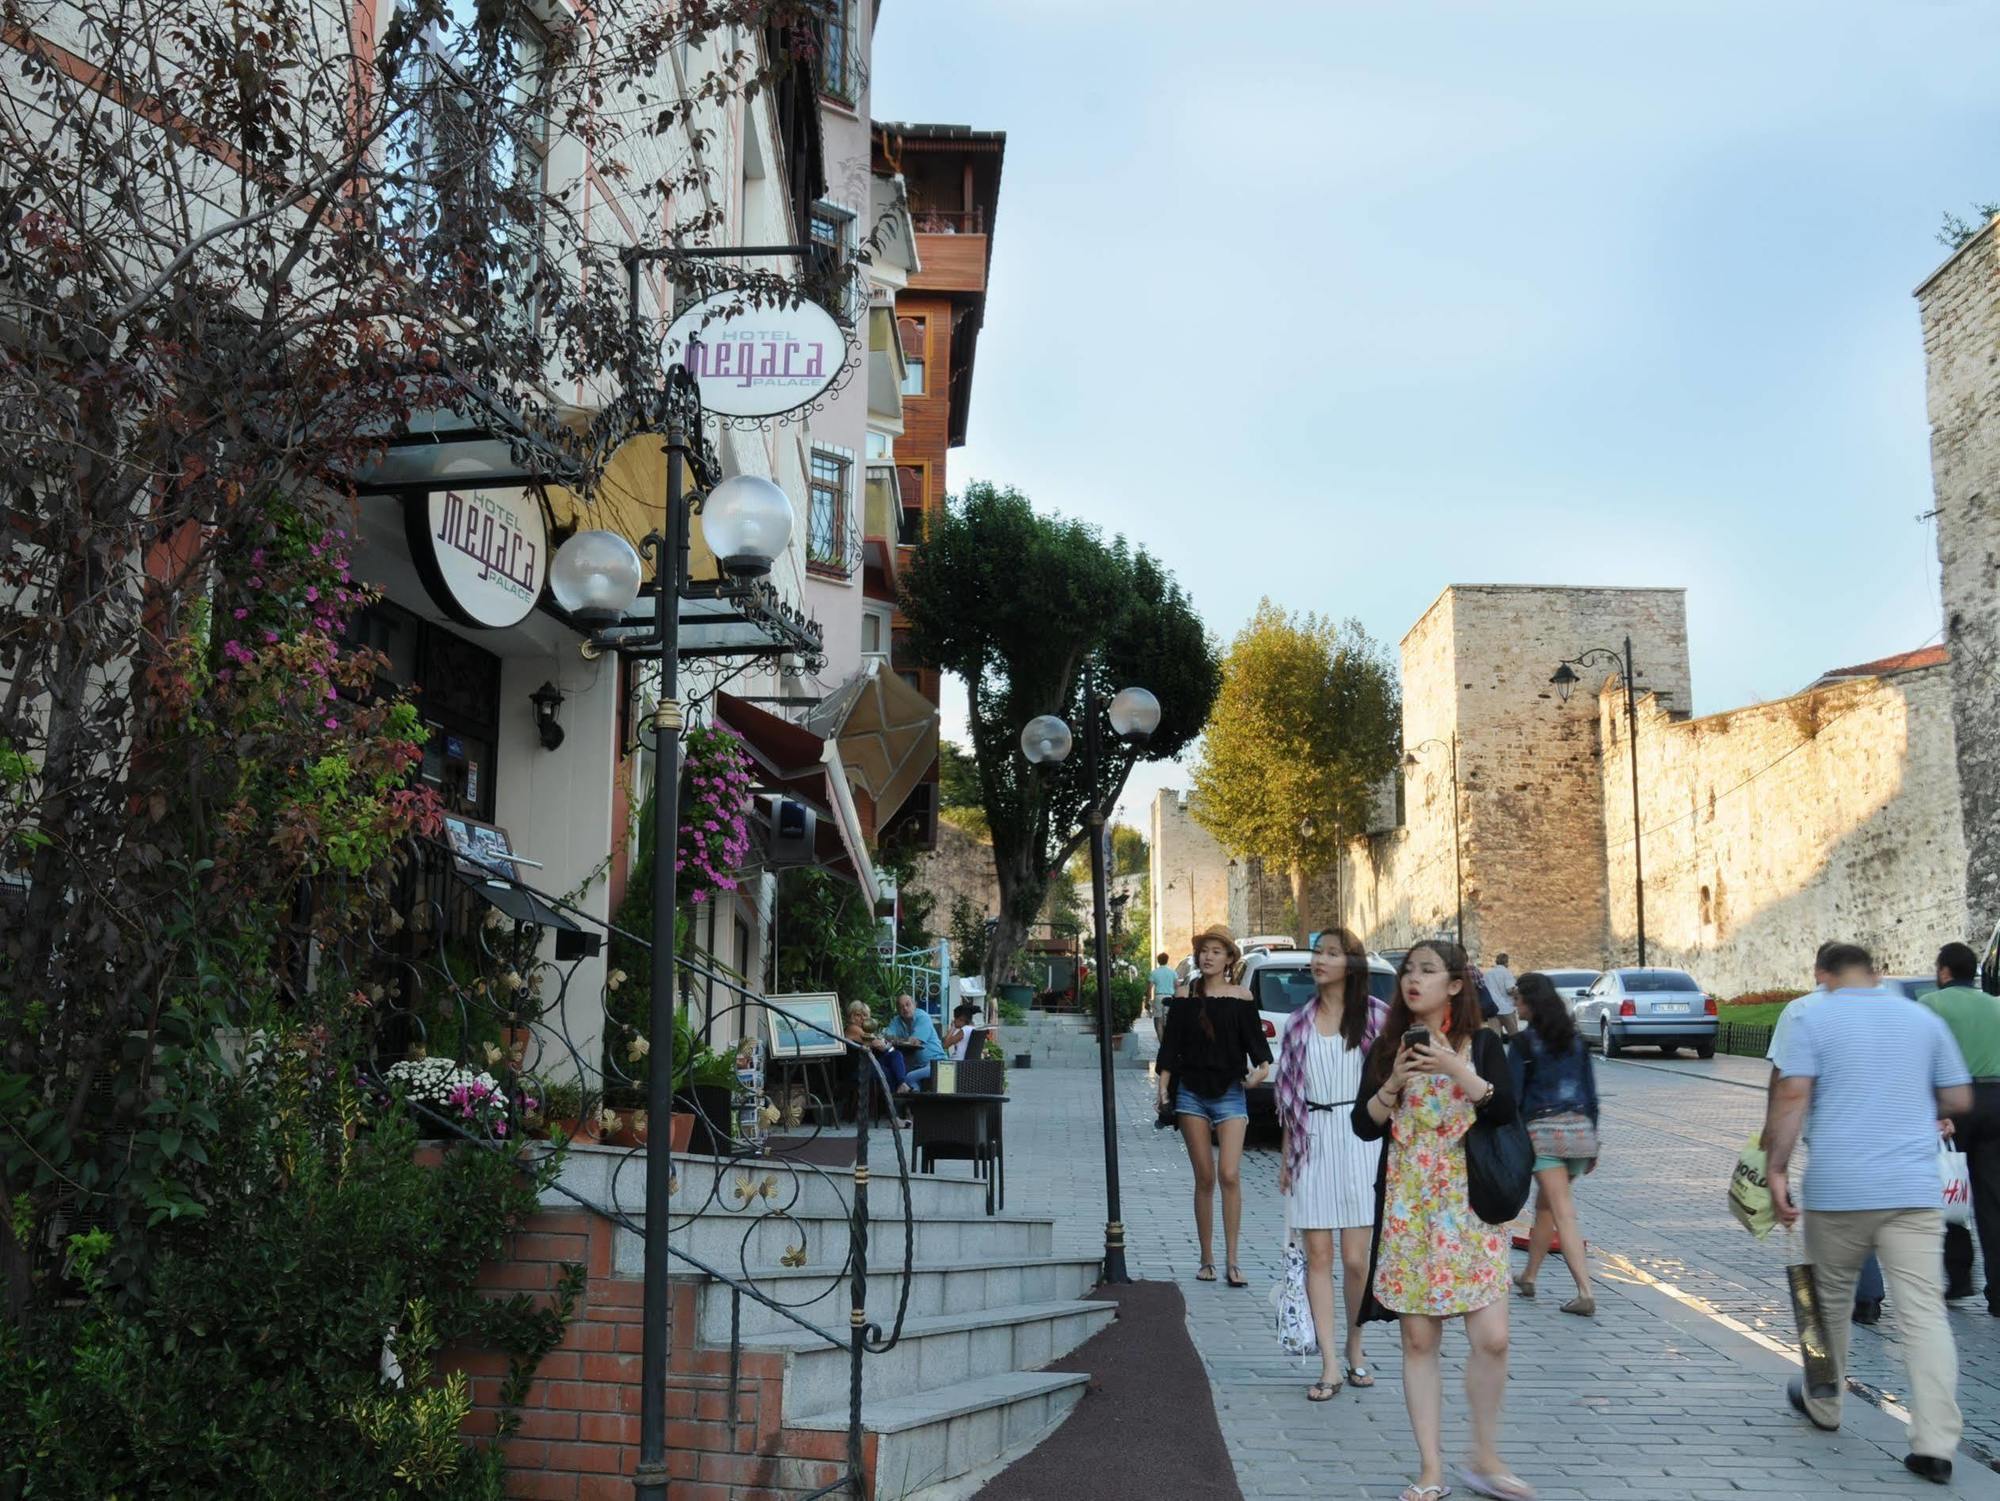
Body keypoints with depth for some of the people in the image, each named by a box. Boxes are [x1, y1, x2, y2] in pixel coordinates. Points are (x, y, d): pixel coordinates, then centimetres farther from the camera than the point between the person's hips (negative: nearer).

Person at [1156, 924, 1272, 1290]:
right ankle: (1206, 1259, 14)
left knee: (1229, 1175, -12)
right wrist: (1163, 1085, -5)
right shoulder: (1186, 996, 6)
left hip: (1229, 1092, -1)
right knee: (1204, 1178, 4)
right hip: (1191, 1092, 1)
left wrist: (1262, 1067, -18)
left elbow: (1255, 1039, 2)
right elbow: (1171, 1044, 6)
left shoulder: (1241, 997, 3)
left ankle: (1231, 1261, -6)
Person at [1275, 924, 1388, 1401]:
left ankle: (1355, 1351, 19)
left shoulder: (1375, 1015, 2)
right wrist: (1287, 1153, 12)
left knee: (1356, 1259, -2)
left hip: (1360, 1139, -3)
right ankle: (1330, 1365, 4)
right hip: (1313, 1142, 3)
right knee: (1318, 1256, 0)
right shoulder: (1299, 1021, 12)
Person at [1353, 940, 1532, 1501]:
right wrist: (1394, 1083, -12)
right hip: (1408, 1204, 1)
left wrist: (1454, 1068, -21)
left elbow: (1504, 1111, -12)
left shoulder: (1482, 1044, 2)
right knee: (1418, 1339, 3)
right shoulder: (1387, 1048, 6)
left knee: (1492, 1338, -6)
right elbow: (1364, 1125, 2)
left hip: (1471, 1203, -1)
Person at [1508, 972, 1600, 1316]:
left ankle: (1586, 1293, -14)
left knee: (1563, 1214, -6)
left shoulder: (1524, 1042, -6)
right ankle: (1528, 1277, 31)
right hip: (1580, 1129, 6)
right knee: (1545, 1206, 20)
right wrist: (1591, 1141, 19)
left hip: (1543, 1130, -6)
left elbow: (1512, 1095, -8)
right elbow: (1591, 1094, 12)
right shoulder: (1577, 1040, 10)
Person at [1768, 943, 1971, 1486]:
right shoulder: (1924, 1019, 11)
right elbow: (1958, 1099, 15)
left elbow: (1792, 1098, -10)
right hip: (1915, 1190, 2)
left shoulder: (1814, 1019, 0)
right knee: (1924, 1310, -1)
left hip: (1838, 1189, -2)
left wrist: (1776, 1170, -9)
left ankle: (1823, 1406, 32)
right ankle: (1935, 1443, -7)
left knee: (1831, 1299, 16)